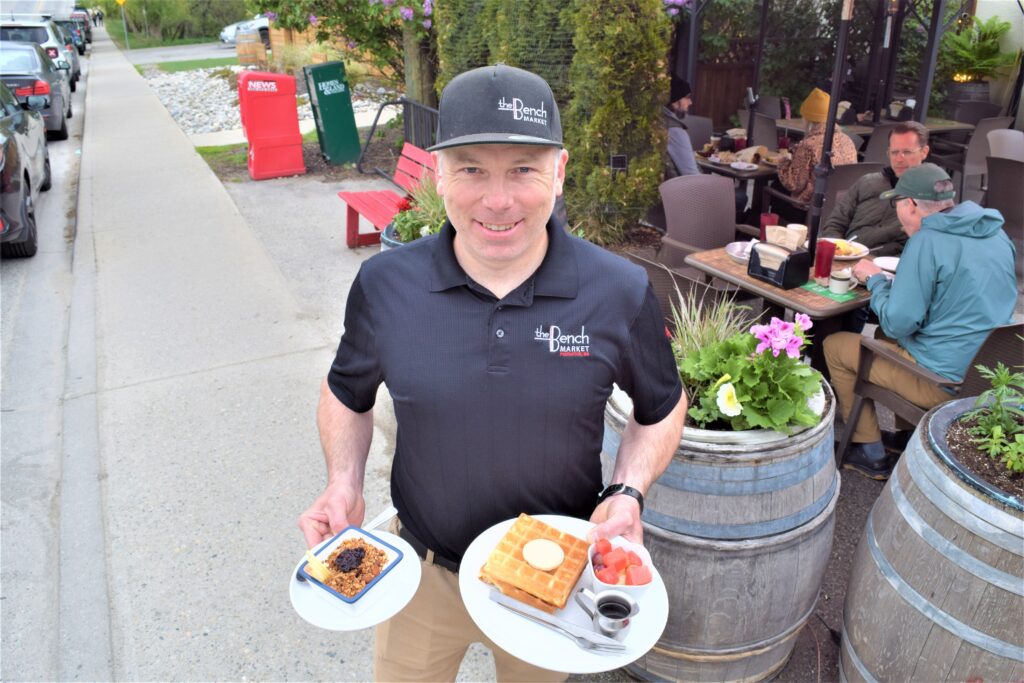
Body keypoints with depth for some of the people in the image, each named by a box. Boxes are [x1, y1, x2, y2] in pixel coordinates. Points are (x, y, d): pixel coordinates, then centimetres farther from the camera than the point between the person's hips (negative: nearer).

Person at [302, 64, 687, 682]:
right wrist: (344, 485, -13)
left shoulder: (623, 294, -18)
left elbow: (662, 409, -1)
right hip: (423, 572, 1)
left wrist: (628, 493, -18)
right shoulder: (384, 285, -16)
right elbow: (348, 394, 3)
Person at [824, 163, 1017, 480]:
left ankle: (872, 455, 14)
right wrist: (890, 280, 15)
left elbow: (897, 324, -20)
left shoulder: (927, 241, -20)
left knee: (835, 346, 5)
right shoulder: (997, 233, 6)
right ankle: (910, 435, 30)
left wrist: (875, 279, -4)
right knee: (885, 338, 29)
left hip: (945, 382, -9)